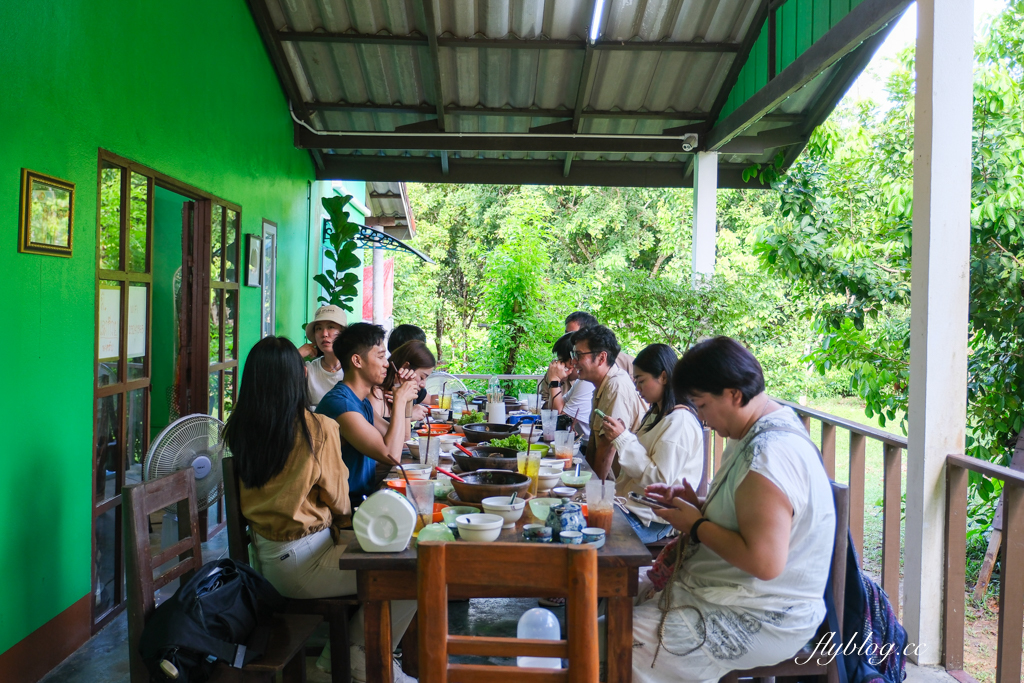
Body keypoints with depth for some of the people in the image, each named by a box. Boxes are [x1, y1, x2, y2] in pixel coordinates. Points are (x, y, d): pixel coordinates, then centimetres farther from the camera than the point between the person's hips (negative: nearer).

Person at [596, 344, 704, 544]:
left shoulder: (680, 421, -16)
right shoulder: (656, 413, 16)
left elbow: (660, 478, -20)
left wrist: (623, 438, -19)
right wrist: (616, 438, 5)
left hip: (651, 518, -9)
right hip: (630, 502, 9)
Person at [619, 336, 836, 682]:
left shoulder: (769, 454, -27)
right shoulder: (760, 432, 8)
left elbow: (765, 562, -31)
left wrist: (696, 525, -18)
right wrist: (697, 505, 4)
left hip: (762, 621, -11)